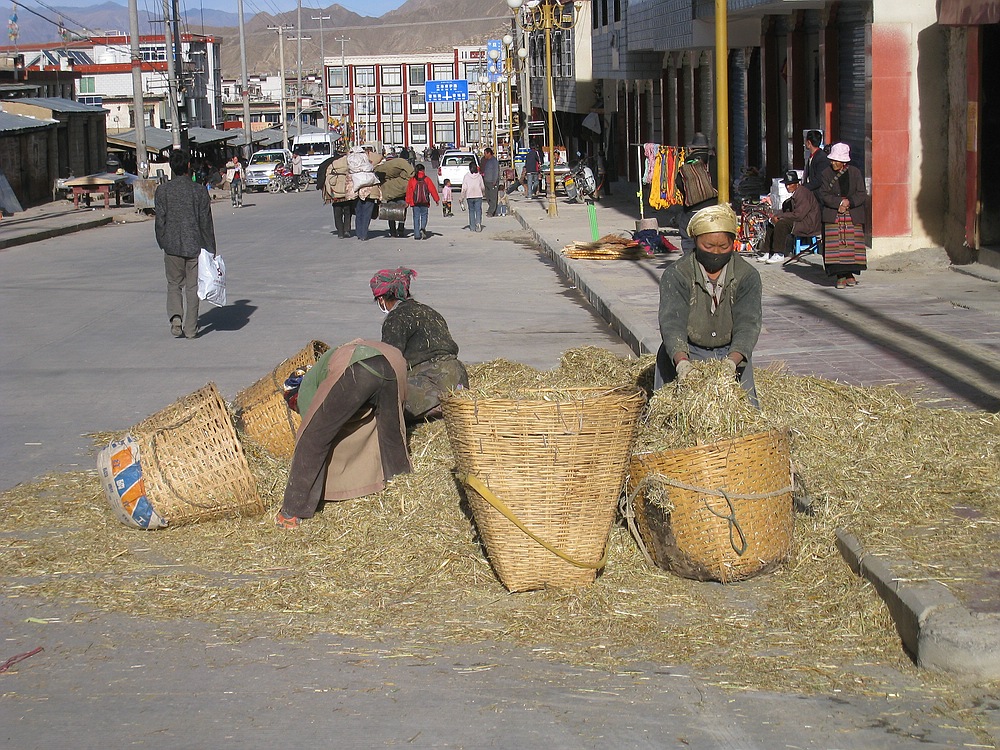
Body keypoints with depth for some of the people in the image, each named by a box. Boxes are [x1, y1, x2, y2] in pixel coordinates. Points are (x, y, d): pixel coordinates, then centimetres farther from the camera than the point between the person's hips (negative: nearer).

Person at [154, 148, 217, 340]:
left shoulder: (162, 191, -4)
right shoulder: (199, 191, -6)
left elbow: (160, 221, -2)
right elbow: (206, 223, -3)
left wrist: (163, 244, 11)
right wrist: (211, 249, 5)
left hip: (172, 246, 0)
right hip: (195, 245, 0)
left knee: (174, 284, 14)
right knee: (192, 287, 8)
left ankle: (176, 316, -9)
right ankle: (190, 329, 9)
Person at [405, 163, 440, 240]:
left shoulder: (412, 179, 1)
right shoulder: (427, 179, 0)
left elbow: (409, 191, 1)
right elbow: (432, 189, 2)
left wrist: (407, 202, 6)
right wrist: (437, 199, 9)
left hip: (415, 202, 0)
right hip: (425, 202, 0)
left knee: (416, 218, 5)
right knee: (424, 216, 12)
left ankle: (417, 235, 1)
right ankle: (423, 228, -17)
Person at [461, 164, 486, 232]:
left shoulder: (466, 177, -4)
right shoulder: (479, 176, 0)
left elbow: (464, 188, -7)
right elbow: (482, 187, 6)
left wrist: (462, 197, 1)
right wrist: (483, 193, 26)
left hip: (470, 196, 0)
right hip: (478, 196, 0)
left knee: (471, 211, 11)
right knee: (478, 211, 1)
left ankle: (472, 227, 11)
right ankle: (478, 223, -22)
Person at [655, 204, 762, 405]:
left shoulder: (747, 275, -9)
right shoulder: (676, 275, -13)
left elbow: (747, 323, -20)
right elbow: (672, 322, -25)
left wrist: (732, 360, -40)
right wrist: (681, 361, -45)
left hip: (732, 353, 1)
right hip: (686, 351, -1)